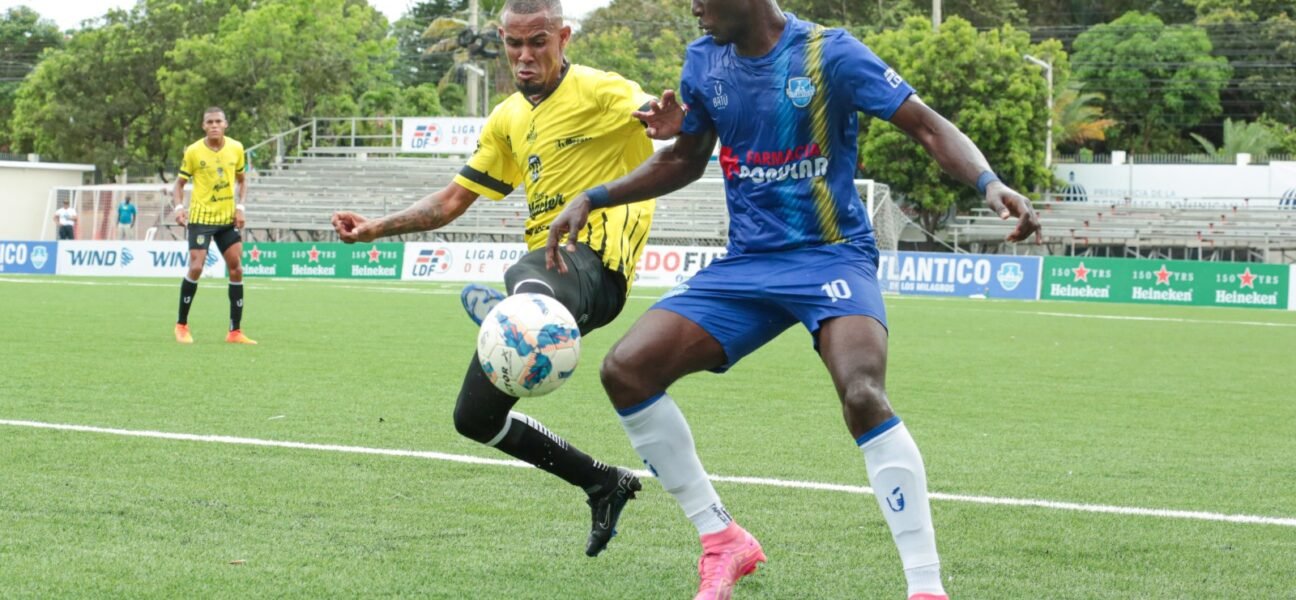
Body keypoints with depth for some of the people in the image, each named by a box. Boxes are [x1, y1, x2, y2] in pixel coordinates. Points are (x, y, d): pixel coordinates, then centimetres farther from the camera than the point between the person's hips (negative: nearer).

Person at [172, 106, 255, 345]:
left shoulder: (236, 148, 0)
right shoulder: (193, 151, -8)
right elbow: (180, 182, 1)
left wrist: (240, 206, -1)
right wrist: (179, 206, -15)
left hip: (228, 218, 4)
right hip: (201, 217, -4)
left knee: (236, 269, 0)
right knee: (196, 267, -13)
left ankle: (235, 332, 7)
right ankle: (181, 326, 3)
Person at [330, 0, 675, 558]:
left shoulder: (598, 90, -4)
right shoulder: (508, 120, 18)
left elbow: (660, 116, -24)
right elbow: (453, 200, 24)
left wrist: (672, 115, -49)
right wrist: (376, 228, 12)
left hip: (595, 263, -8)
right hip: (544, 263, 8)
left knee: (527, 278, -44)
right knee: (475, 417, 8)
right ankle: (603, 484, 20)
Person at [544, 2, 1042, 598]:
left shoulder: (829, 53, -11)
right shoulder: (704, 62, 6)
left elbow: (929, 126, -12)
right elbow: (684, 159, 21)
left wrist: (989, 183, -31)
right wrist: (592, 199, 12)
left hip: (830, 256, -6)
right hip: (745, 263, 6)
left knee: (862, 394, -32)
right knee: (625, 369, -10)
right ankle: (722, 541, 4)